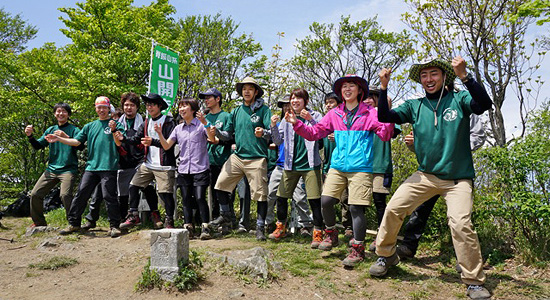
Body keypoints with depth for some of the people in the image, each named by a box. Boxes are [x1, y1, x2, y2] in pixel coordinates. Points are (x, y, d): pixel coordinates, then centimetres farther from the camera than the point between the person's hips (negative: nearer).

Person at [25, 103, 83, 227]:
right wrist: (30, 136, -1)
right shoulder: (50, 130, 17)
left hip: (68, 169, -6)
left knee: (65, 195, -24)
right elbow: (38, 146, 17)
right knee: (35, 194, 3)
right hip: (51, 169, 6)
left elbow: (81, 147, -13)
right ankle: (39, 223, 21)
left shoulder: (74, 129, 2)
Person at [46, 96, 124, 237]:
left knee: (109, 196, -7)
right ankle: (74, 224, 16)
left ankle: (114, 226, 3)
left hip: (108, 167, -5)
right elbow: (76, 141, 17)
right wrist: (58, 138, 8)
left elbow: (119, 143, -6)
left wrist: (113, 130, -21)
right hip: (91, 166, 5)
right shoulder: (90, 126, 19)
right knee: (81, 195, 4)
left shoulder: (115, 124, 6)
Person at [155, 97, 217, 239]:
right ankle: (188, 227, 17)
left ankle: (205, 228, -3)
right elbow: (166, 146, 11)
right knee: (186, 200, 7)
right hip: (183, 169, 5)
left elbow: (212, 139, -16)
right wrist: (160, 134, -5)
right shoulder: (178, 128, 15)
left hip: (200, 169, -5)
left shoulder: (201, 124, 0)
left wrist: (205, 123, -28)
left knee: (200, 198, -11)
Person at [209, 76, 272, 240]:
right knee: (221, 183, -1)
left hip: (257, 158, -4)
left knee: (260, 193, -2)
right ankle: (226, 217, 19)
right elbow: (228, 135, 17)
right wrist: (216, 132, -3)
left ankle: (260, 228, 12)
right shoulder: (236, 112, 15)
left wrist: (263, 133, -31)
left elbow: (272, 133, -9)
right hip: (237, 156, 5)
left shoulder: (263, 110, 0)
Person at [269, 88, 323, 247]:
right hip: (291, 164, 4)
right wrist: (274, 126, -9)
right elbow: (278, 141, 7)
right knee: (281, 197, 7)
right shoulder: (287, 118, 10)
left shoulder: (315, 116, 0)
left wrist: (310, 120, -27)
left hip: (310, 165, -4)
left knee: (314, 199, -5)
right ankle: (281, 228, 26)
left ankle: (318, 233, 7)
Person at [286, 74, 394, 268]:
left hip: (360, 168, -4)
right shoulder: (334, 114, 12)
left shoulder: (370, 113, 2)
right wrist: (297, 124, 0)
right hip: (337, 167, 4)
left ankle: (358, 250, 10)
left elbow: (385, 134, -8)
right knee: (326, 201, -3)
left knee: (356, 208, -5)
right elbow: (314, 133, 12)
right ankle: (331, 234, 24)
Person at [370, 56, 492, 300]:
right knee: (393, 209, -4)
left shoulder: (459, 99, -2)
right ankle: (386, 255, 19)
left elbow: (484, 104, -21)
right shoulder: (414, 106, 6)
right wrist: (384, 88, -14)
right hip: (425, 175, 4)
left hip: (458, 179, -3)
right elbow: (384, 117, -1)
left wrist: (464, 76, -33)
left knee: (460, 223, -19)